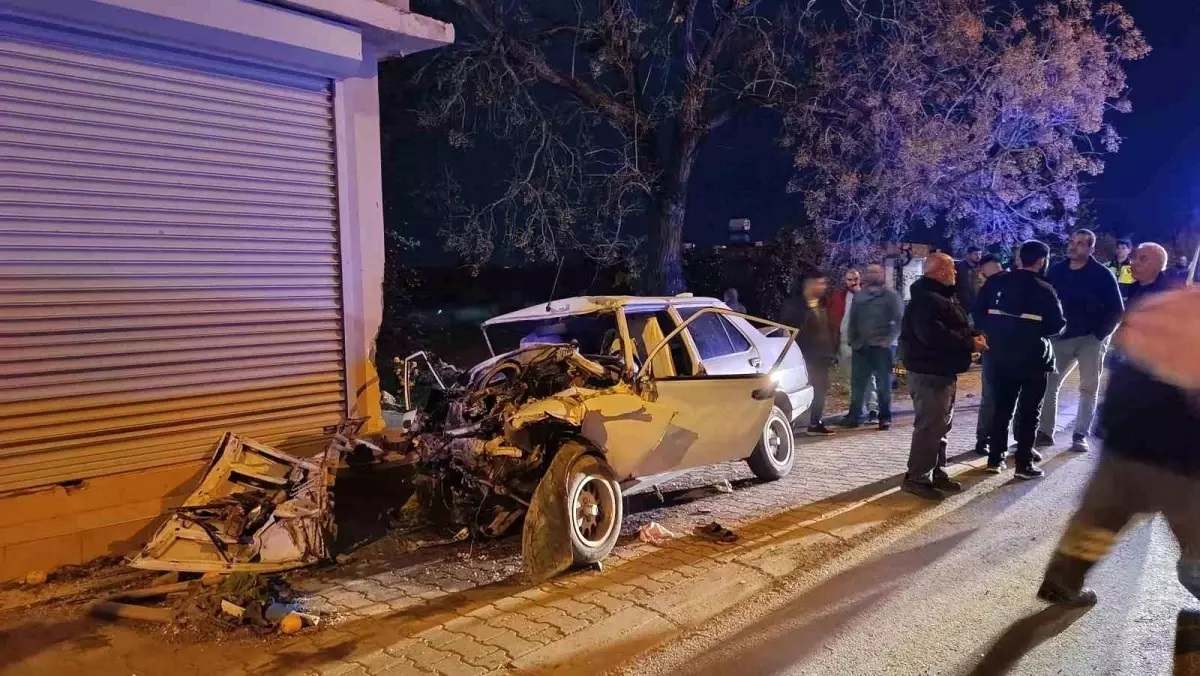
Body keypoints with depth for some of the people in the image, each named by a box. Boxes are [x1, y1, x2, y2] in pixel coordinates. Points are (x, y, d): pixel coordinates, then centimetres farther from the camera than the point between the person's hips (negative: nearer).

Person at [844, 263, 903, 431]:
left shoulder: (891, 296, 1)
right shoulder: (859, 296, 16)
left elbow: (900, 321, -5)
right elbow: (853, 321, 19)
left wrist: (889, 339, -15)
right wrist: (852, 340, 7)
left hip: (881, 347, -4)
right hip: (861, 347, 4)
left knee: (884, 385, 1)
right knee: (857, 385, 5)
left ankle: (885, 417, 8)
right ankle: (854, 416, 11)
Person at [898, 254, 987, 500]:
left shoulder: (943, 295, 16)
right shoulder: (925, 298, -19)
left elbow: (955, 327, 21)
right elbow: (934, 335, -30)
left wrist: (973, 336, 0)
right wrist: (969, 344, -21)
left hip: (943, 369, 11)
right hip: (929, 371, -11)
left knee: (941, 424, 16)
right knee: (929, 425, -9)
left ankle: (936, 473, 25)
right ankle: (917, 477, -3)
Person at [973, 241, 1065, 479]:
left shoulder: (996, 283, -1)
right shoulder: (1044, 289, -11)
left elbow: (979, 314, -2)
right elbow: (1057, 325, -8)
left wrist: (995, 333, 9)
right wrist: (1037, 331, 10)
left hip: (1000, 356, 4)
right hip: (1033, 358, -4)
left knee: (1001, 408, 14)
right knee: (1029, 411, 6)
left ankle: (995, 459, 15)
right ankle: (1024, 463, 6)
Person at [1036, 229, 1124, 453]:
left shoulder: (1102, 275, -8)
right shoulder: (1056, 271, 2)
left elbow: (1117, 310, -8)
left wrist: (1100, 334, -12)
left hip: (1091, 339, -4)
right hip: (1062, 337, 4)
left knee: (1088, 388, 3)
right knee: (1048, 383, 1)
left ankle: (1081, 436, 8)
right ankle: (1045, 432, 9)